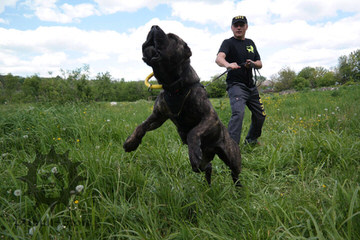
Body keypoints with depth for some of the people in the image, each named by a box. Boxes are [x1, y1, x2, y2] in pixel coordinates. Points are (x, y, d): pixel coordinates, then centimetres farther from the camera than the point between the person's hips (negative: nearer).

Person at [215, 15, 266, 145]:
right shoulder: (228, 43, -3)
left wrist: (253, 64, -4)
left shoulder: (250, 43, 18)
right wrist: (228, 64, -46)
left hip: (251, 86, 7)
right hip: (236, 85, -7)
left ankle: (251, 140, 36)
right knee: (238, 113, -28)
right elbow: (219, 58, -23)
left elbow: (260, 64, 20)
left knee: (260, 115, 14)